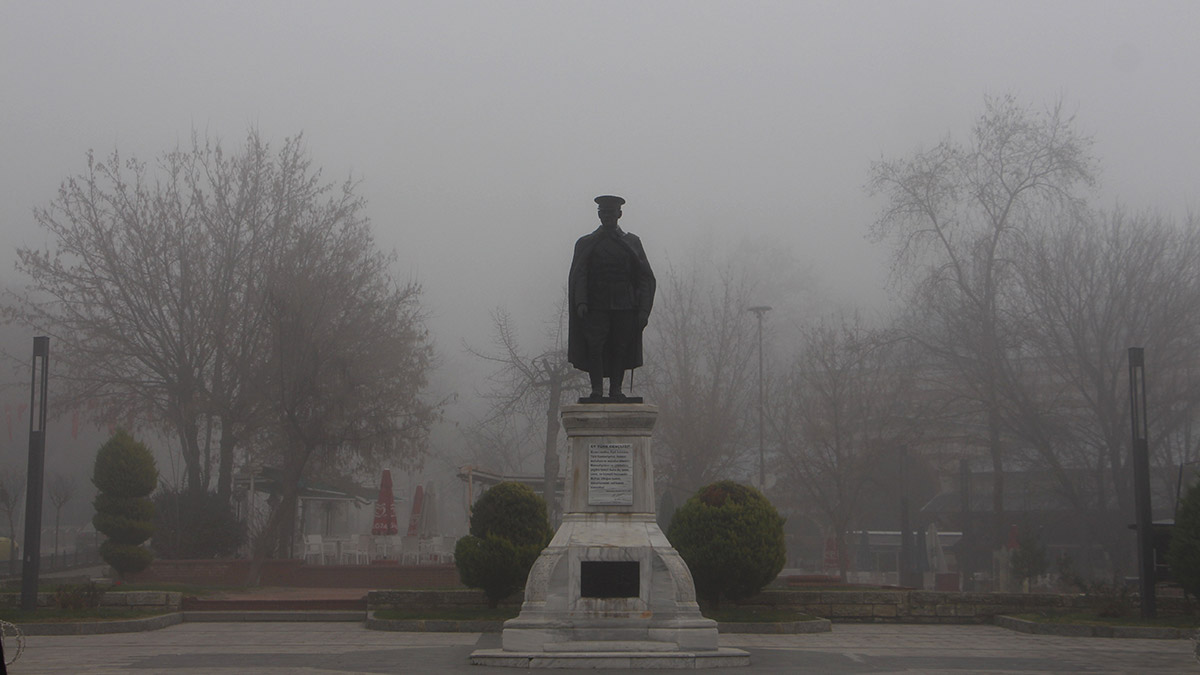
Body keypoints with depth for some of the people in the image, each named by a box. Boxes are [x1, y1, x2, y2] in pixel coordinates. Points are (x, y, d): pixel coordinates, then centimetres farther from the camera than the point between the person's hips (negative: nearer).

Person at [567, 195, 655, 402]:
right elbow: (578, 276, 1)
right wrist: (581, 302, -16)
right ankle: (597, 391, -10)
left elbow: (646, 278, 8)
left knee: (620, 350, -1)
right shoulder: (586, 243, 11)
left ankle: (616, 391, 3)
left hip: (624, 307, 1)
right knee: (594, 347, -11)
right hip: (595, 306, -1)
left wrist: (644, 309, -3)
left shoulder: (632, 243, 13)